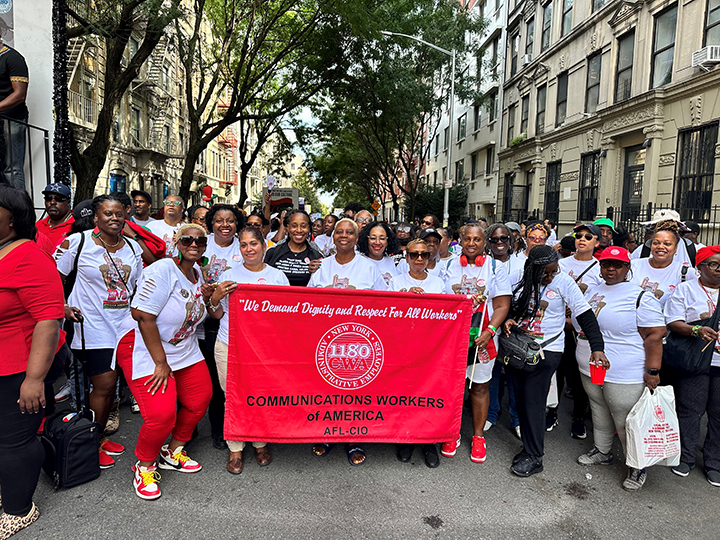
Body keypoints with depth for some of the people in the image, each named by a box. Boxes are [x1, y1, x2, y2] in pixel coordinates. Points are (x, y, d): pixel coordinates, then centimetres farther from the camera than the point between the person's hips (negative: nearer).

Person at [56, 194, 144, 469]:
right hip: (93, 327, -5)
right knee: (104, 384, -4)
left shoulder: (133, 246, 7)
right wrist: (63, 307, -13)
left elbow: (139, 285, 17)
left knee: (109, 385, 13)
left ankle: (98, 437, 32)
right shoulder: (78, 241, -6)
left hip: (123, 326, 5)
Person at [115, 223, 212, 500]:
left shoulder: (198, 273, 5)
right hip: (145, 348, -8)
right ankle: (144, 466, 15)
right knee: (162, 413, -15)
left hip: (184, 348, 9)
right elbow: (143, 316, -26)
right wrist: (161, 363, -23)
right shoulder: (162, 271, -21)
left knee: (199, 400, 9)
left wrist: (207, 298, 1)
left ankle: (172, 453, 32)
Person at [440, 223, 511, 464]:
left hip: (482, 338, -1)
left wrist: (489, 332, -16)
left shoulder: (495, 267, 2)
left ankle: (478, 436, 24)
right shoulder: (449, 266, 7)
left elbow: (502, 306, -3)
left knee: (480, 386, 8)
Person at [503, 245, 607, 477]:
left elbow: (585, 316, -11)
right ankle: (529, 446, 24)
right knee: (521, 399, 9)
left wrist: (597, 348, -20)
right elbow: (510, 307, 16)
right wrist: (507, 320, -6)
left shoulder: (564, 282, -9)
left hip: (546, 350, -4)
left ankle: (534, 457, 6)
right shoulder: (521, 279, 1)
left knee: (533, 401, -5)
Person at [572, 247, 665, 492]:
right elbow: (579, 321, 24)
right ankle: (602, 451, 39)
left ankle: (637, 466, 21)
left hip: (624, 376, -6)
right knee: (599, 412, 20)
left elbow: (655, 335, -14)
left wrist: (652, 371, -17)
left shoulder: (641, 297, -11)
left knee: (625, 421, 2)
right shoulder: (592, 290, 9)